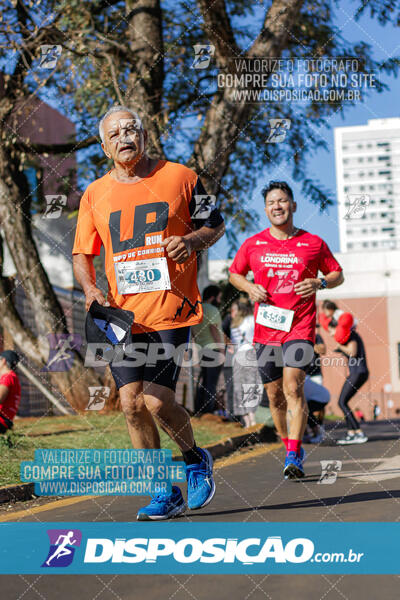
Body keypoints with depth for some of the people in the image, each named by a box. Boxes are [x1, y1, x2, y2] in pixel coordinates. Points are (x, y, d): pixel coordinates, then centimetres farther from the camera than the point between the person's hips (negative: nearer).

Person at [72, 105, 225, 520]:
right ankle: (165, 492, 15)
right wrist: (91, 290, -2)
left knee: (157, 401, -11)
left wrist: (193, 241, -9)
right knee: (131, 404, 0)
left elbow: (215, 224, 12)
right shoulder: (94, 194, 9)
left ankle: (195, 459, 19)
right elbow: (82, 254, 16)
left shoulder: (180, 177, 3)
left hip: (171, 310, -3)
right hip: (123, 314, 4)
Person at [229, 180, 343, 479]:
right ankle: (291, 446, 28)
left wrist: (320, 283, -9)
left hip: (300, 327, -3)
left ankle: (294, 457, -17)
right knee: (275, 395, 8)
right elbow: (235, 273, 20)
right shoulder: (252, 245, 6)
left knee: (293, 386, -18)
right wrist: (250, 288, -2)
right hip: (265, 328, 3)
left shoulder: (313, 243, 3)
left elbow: (338, 274, 12)